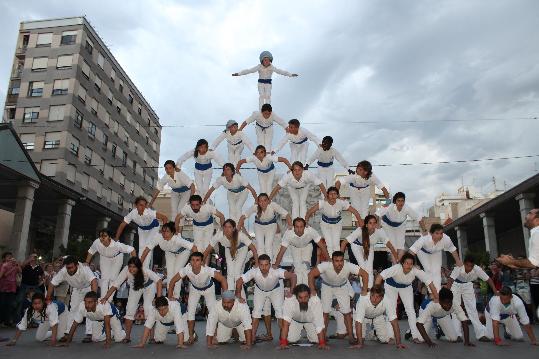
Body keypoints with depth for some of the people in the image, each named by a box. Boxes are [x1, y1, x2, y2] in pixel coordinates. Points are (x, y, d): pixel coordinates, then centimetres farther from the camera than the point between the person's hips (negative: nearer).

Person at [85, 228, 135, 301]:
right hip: (104, 258, 2)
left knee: (113, 278, -3)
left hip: (116, 258, -2)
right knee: (104, 278, 0)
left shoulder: (116, 245, -42)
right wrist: (87, 263, -3)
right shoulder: (96, 243, -33)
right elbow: (91, 252, -9)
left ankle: (110, 300, 13)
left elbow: (132, 250, -34)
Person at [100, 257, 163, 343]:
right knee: (130, 309, -7)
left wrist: (158, 297, -52)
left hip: (148, 286, -3)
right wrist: (106, 297, -43)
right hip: (134, 287, 3)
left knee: (148, 308, -15)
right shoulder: (126, 271, -34)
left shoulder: (145, 271, -41)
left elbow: (159, 280, -44)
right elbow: (115, 284, -33)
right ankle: (127, 336, 5)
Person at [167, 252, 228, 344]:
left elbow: (223, 279, -35)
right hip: (194, 289, 2)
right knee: (190, 311, -6)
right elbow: (172, 281, -21)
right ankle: (191, 336, 12)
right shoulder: (186, 270, -36)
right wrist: (170, 296, -22)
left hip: (208, 289, -2)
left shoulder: (207, 270, -42)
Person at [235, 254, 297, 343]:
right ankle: (252, 337, 2)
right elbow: (239, 282, -27)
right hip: (260, 290, 1)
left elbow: (293, 276, -45)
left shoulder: (276, 271, -41)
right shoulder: (253, 272, -37)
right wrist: (238, 296, -28)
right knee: (256, 312, -8)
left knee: (280, 311, -12)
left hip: (276, 290, -1)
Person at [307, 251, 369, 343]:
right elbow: (311, 274, -35)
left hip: (342, 287, 1)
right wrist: (312, 291, -34)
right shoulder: (326, 266, -39)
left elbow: (365, 274, -26)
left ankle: (350, 336, 11)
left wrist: (364, 290, -27)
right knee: (325, 312, -4)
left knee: (347, 312, -3)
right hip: (327, 286, -1)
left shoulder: (349, 266, -36)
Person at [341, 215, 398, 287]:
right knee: (362, 266, -13)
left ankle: (369, 288, 13)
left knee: (369, 268, -7)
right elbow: (344, 243, -37)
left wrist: (397, 259, -30)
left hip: (370, 247, 2)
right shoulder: (360, 231, -39)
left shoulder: (379, 232, -33)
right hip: (357, 246, -2)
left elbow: (390, 245, -26)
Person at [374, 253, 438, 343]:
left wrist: (437, 298, -31)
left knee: (410, 309, -4)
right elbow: (380, 276, -43)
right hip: (391, 286, -2)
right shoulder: (396, 268, -40)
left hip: (406, 287, 2)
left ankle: (416, 336, 5)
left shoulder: (416, 271, -34)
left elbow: (429, 282, -29)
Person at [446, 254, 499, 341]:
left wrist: (496, 292, -27)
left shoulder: (477, 269, -28)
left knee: (472, 308, 2)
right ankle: (457, 334, 0)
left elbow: (488, 279, -17)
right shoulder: (458, 268, -37)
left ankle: (480, 333, 9)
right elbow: (450, 280, -45)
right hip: (456, 285, -3)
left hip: (468, 285, 3)